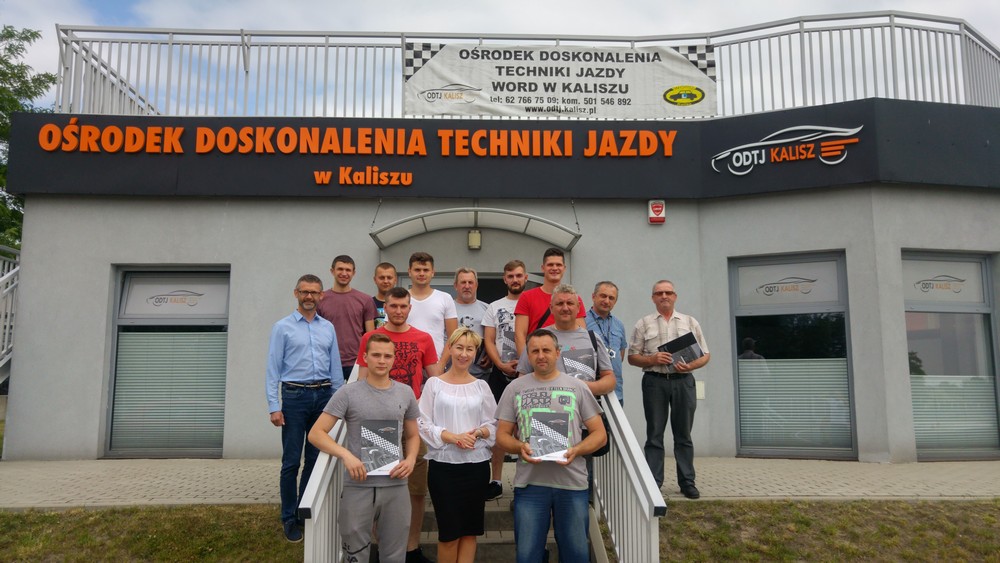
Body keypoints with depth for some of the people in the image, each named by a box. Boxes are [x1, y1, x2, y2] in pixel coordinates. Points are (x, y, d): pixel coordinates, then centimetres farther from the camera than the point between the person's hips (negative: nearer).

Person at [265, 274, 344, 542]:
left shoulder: (328, 327, 10)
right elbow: (273, 368, -4)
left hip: (324, 395, 4)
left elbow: (335, 366, 12)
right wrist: (274, 406, -10)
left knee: (316, 458, 10)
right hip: (295, 396, -3)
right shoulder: (283, 327, 0)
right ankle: (289, 518, 15)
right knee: (291, 461, 2)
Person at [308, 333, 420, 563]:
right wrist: (345, 454, -20)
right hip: (358, 486, -3)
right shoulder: (348, 393, -5)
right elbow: (316, 433, -6)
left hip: (396, 486, 3)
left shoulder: (405, 393, 6)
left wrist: (411, 459, -4)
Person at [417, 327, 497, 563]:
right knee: (449, 531, 3)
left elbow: (493, 425, 6)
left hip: (477, 464, 2)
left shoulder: (481, 386, 6)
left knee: (470, 530, 8)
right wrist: (452, 437, -18)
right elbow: (424, 424, -6)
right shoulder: (434, 384, -1)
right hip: (443, 465, -2)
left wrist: (478, 433, -14)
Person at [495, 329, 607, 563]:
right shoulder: (515, 388, 6)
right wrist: (520, 447, -13)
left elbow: (600, 434, 5)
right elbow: (502, 435, 8)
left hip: (572, 482, 0)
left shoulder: (577, 387, 4)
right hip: (529, 483, 0)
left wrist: (576, 450, -13)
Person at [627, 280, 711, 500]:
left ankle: (687, 482, 14)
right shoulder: (644, 324, 8)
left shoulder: (690, 322, 11)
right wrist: (652, 359, -13)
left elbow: (705, 355, 9)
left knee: (683, 434, 7)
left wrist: (691, 365, -10)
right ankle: (653, 483, 8)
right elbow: (632, 357, 5)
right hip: (654, 381, -1)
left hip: (683, 381, 1)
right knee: (654, 434, 2)